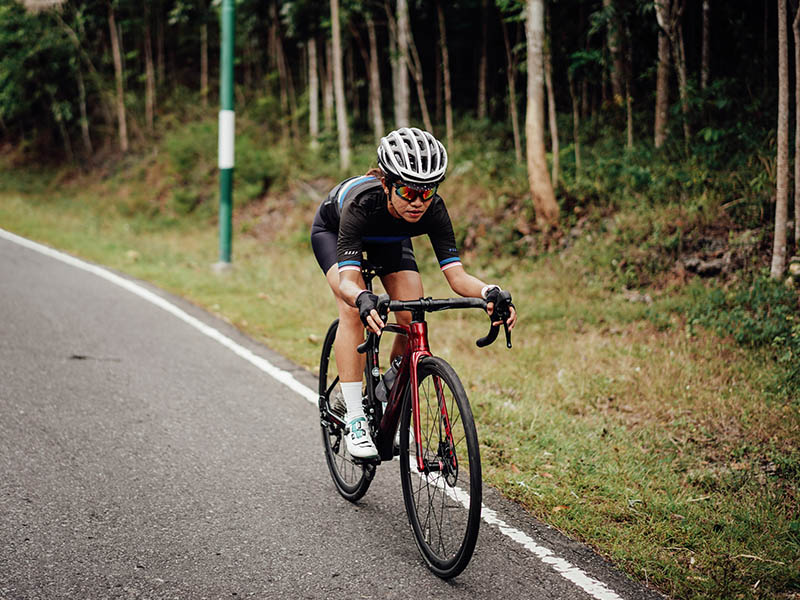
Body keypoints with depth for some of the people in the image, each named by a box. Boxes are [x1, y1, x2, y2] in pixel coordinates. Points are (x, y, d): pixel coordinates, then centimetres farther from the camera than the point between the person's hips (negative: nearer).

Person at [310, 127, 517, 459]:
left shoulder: (433, 210, -35)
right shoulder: (362, 203, -44)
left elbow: (456, 274, -38)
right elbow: (347, 281, -50)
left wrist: (490, 292, -58)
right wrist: (362, 298, -73)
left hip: (389, 240, 3)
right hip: (332, 230, -3)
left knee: (413, 320, -14)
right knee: (353, 310, -28)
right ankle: (355, 420, -21)